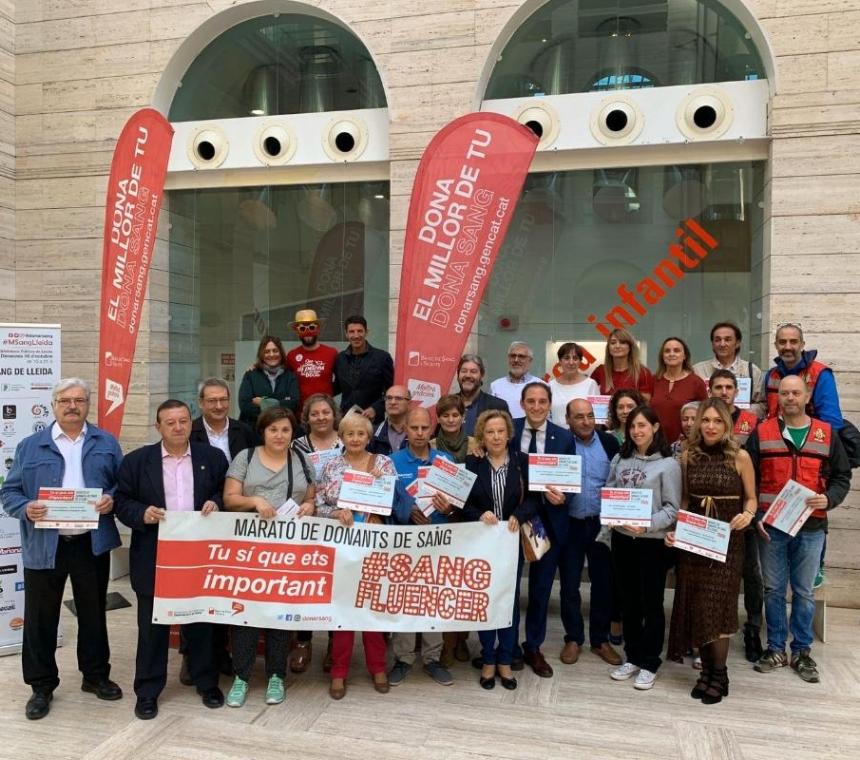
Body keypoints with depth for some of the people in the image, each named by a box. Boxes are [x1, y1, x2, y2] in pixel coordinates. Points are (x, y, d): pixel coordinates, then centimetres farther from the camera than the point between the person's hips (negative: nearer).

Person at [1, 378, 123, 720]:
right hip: (44, 546, -1)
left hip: (92, 544, 1)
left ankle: (95, 675, 32)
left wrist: (112, 499, -15)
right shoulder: (30, 446, 2)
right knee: (40, 618, 9)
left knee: (93, 613, 14)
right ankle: (41, 685, 26)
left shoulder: (106, 443, 5)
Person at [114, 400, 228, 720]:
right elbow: (122, 502, 0)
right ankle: (147, 690, 24)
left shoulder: (213, 457, 2)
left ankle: (207, 682, 29)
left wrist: (216, 503, -14)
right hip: (154, 558, -1)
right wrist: (143, 514, -18)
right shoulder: (136, 461, 0)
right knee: (152, 625, 9)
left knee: (202, 621, 12)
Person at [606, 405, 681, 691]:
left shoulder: (668, 464, -8)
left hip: (653, 542, -5)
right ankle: (632, 658, 29)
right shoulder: (619, 460, 7)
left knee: (651, 603, 6)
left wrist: (647, 525, -22)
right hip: (621, 539, 5)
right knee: (629, 601, 15)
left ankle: (649, 664, 19)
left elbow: (672, 508, -9)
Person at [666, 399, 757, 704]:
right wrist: (673, 529, -3)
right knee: (695, 607, 6)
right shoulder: (688, 455, 2)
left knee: (718, 606, 0)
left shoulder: (740, 456, -5)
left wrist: (748, 515, -17)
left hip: (726, 541, -3)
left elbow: (751, 498, 3)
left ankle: (719, 674, 16)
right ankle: (706, 669, 22)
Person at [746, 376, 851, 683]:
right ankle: (775, 648, 20)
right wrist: (755, 516, -9)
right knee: (773, 589, 8)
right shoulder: (761, 433, 2)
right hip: (771, 526, 0)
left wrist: (829, 499, -13)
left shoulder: (827, 434, 5)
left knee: (804, 591, 10)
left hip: (811, 528, 1)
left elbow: (841, 476, 7)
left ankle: (802, 651, 22)